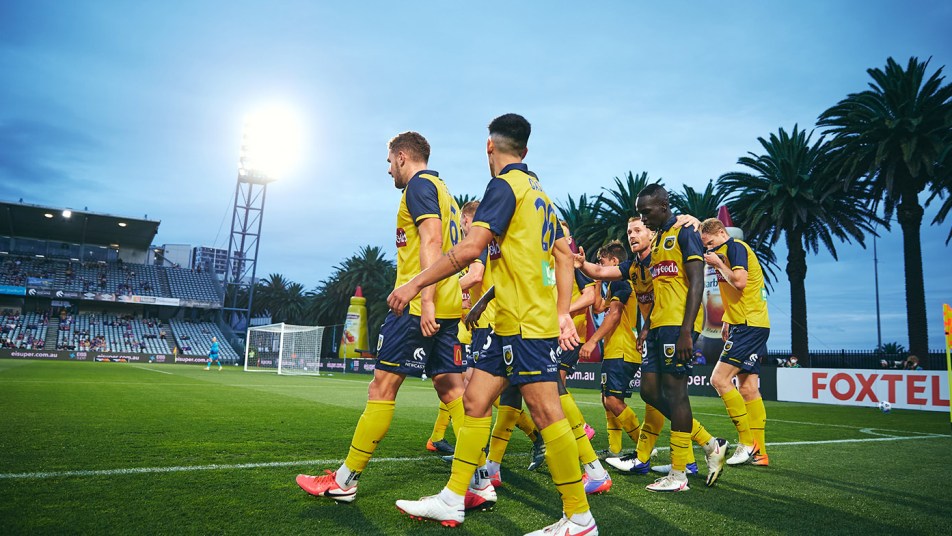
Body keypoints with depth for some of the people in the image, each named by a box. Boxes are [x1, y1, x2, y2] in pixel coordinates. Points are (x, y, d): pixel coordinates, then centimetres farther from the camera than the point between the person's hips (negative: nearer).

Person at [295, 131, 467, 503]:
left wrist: (425, 299, -23)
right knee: (452, 389, 5)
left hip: (419, 305, -9)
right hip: (448, 306, 9)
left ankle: (344, 481, 7)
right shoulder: (442, 189, 25)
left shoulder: (419, 185, -4)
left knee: (382, 387, -3)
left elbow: (431, 242, -17)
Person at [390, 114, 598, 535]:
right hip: (510, 325, 10)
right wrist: (562, 313, 16)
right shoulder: (539, 193, 19)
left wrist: (416, 284, -13)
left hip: (526, 324, -10)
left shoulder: (504, 185, -9)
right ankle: (452, 501, 16)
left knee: (545, 411, -5)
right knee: (476, 399, 10)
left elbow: (471, 247, -19)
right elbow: (564, 255, 18)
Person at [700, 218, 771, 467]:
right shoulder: (728, 252, 20)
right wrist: (728, 321, 23)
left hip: (749, 325, -10)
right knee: (748, 389, 8)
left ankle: (747, 443, -6)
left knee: (720, 379, -13)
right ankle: (759, 452, 12)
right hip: (746, 325, 10)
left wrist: (718, 264, -10)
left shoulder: (735, 247, -9)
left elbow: (739, 282, -24)